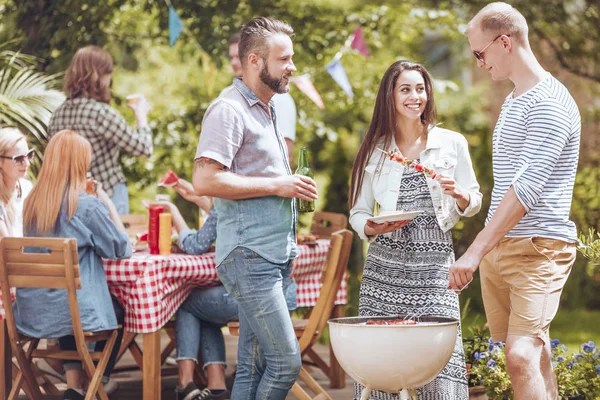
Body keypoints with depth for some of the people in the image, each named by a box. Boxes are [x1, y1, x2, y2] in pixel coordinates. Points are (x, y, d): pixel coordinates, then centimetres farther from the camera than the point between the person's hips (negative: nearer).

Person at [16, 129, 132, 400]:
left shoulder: (32, 203, 2)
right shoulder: (87, 205, -16)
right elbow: (122, 249, -7)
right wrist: (108, 203, -1)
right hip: (74, 312, -5)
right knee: (119, 311, 27)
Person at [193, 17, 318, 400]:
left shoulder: (267, 110, 21)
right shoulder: (229, 110, -10)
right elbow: (206, 180, -20)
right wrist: (277, 185, -15)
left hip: (273, 258, 9)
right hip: (250, 257, -9)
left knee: (254, 368, 8)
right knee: (286, 362, -14)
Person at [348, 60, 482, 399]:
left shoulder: (453, 143, 6)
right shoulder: (375, 150, 8)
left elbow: (474, 203, 11)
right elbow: (359, 210, 11)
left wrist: (458, 194, -11)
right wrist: (369, 227, -11)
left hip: (434, 266, -1)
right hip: (386, 266, 1)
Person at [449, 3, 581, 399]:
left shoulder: (548, 103, -12)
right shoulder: (513, 100, 18)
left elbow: (528, 187, -21)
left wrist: (475, 251, -24)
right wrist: (485, 250, 16)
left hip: (539, 248, -9)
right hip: (499, 247, 9)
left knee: (522, 356, -20)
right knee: (536, 355, 8)